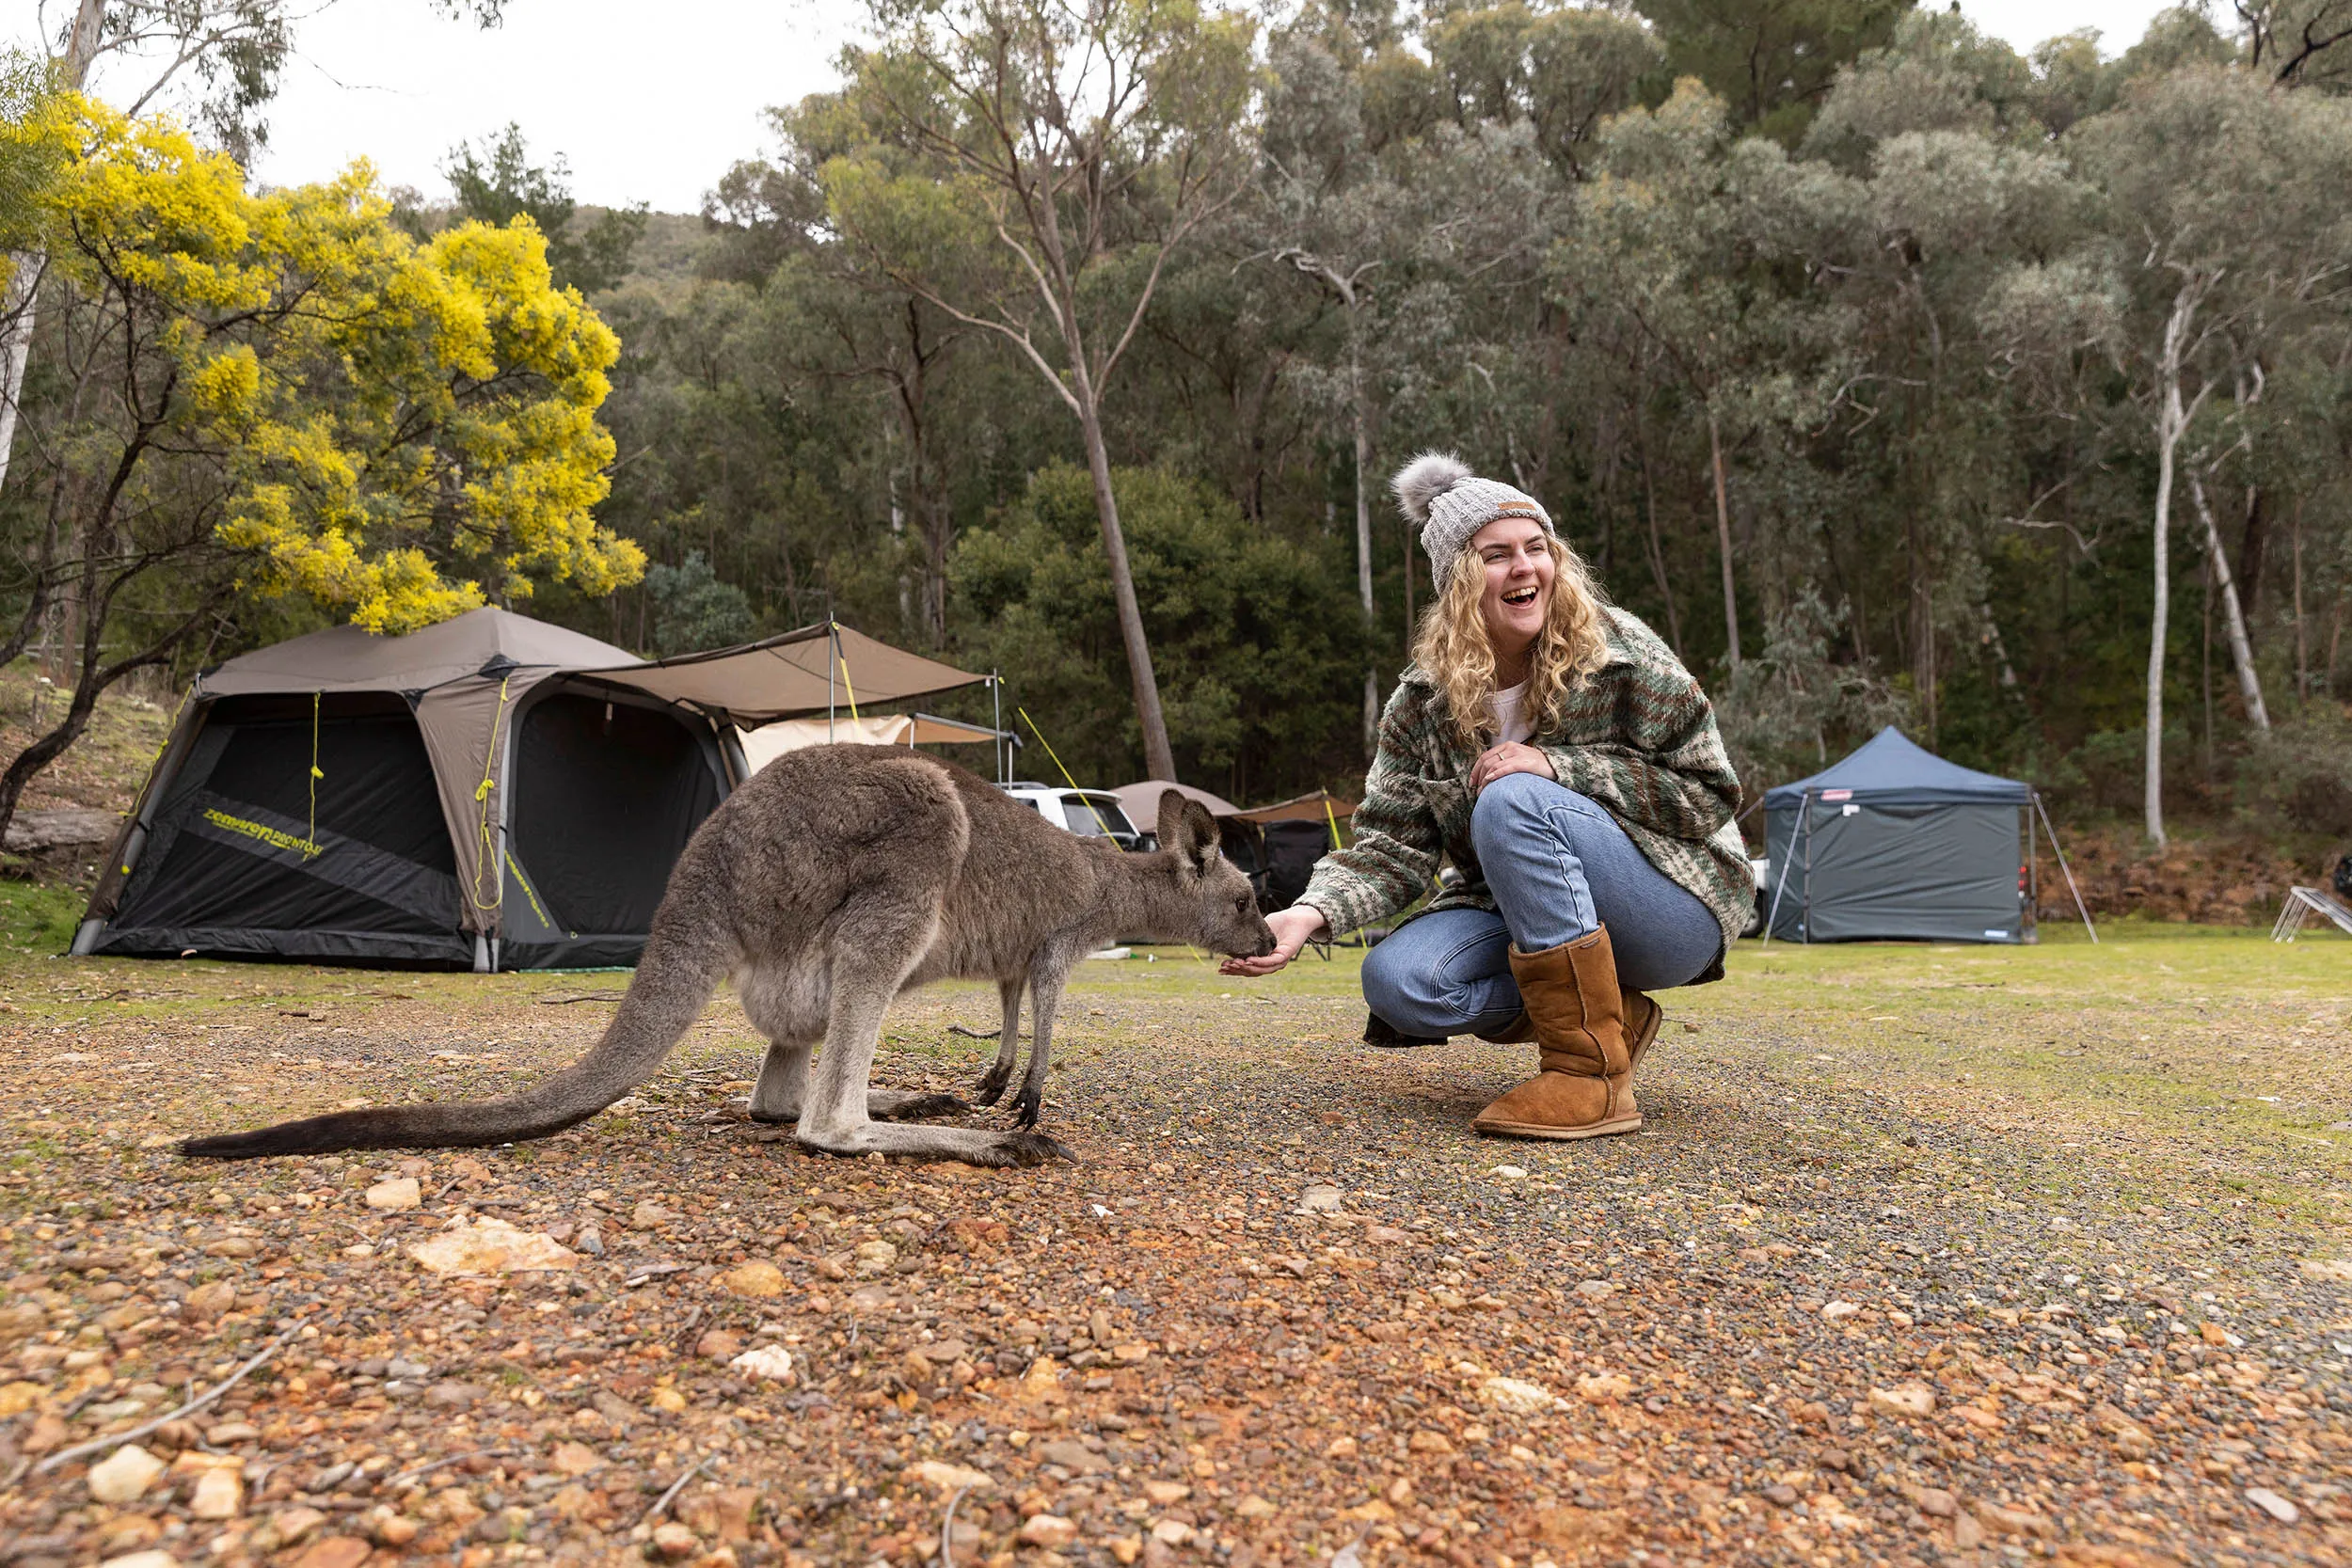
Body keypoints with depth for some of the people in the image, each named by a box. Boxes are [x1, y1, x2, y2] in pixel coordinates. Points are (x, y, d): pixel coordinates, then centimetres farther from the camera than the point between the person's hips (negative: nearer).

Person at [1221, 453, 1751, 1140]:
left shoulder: (1623, 655, -11)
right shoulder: (1424, 702, -3)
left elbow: (1707, 795, -11)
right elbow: (1392, 846, -8)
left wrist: (1561, 767, -24)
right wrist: (1312, 913, -28)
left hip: (1677, 907, -4)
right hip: (1522, 913, 4)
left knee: (1514, 801, -31)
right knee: (1394, 981, -24)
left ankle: (1590, 1071, -27)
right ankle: (1610, 1016, -4)